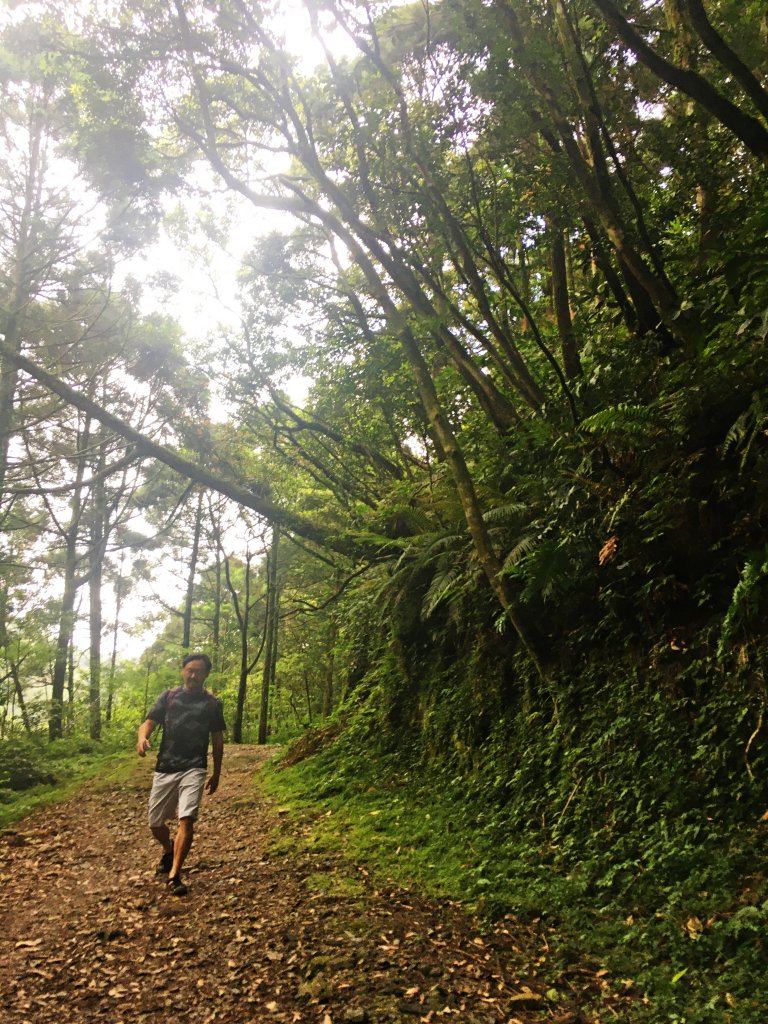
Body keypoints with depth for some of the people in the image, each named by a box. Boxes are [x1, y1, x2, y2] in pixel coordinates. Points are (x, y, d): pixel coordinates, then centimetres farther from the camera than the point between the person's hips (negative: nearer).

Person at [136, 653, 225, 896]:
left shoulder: (212, 703, 6)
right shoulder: (168, 697, 7)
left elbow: (217, 740, 12)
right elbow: (149, 722, -2)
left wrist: (216, 774, 13)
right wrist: (142, 738, -26)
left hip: (194, 769, -2)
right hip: (164, 768, 2)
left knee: (187, 819, -19)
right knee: (155, 823, 12)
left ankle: (174, 876, -9)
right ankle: (168, 850, 44)